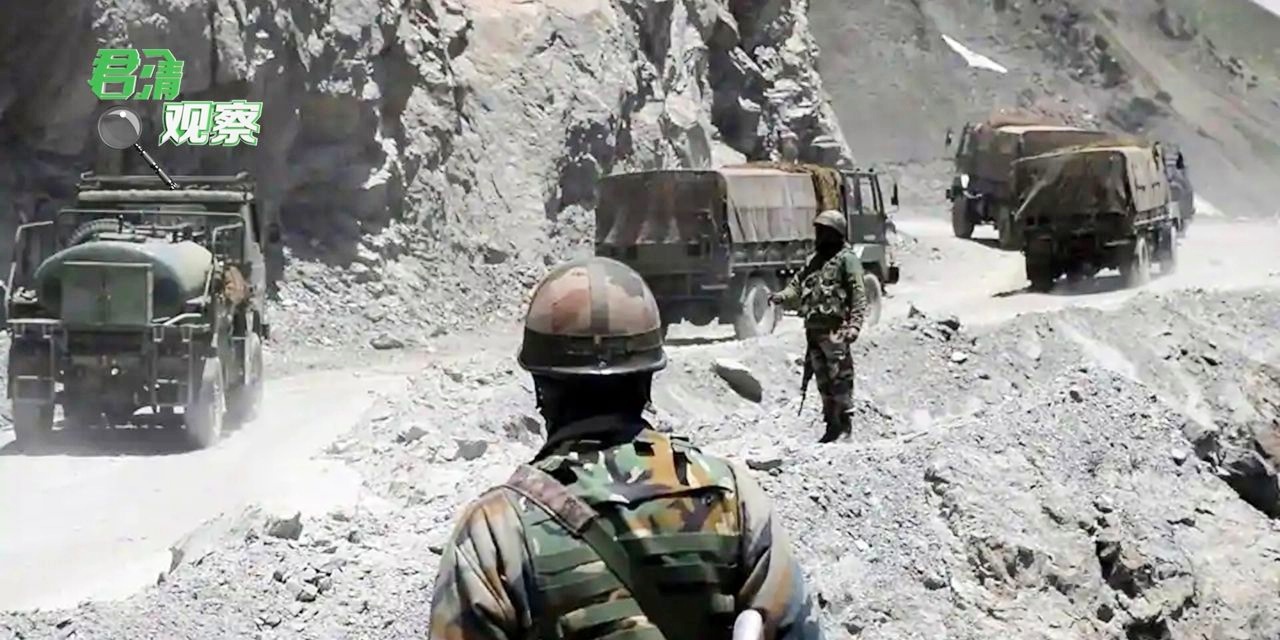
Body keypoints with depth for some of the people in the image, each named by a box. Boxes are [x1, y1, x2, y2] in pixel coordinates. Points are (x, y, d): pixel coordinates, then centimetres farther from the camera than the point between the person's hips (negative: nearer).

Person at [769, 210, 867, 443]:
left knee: (839, 378, -8)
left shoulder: (847, 259, -3)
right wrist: (782, 296, -2)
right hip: (813, 329, 8)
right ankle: (832, 424, 18)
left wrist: (854, 325, -20)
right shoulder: (814, 260, 21)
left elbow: (858, 296, -9)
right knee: (823, 380, 10)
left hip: (835, 330, -8)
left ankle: (845, 423, -3)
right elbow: (797, 286, 21)